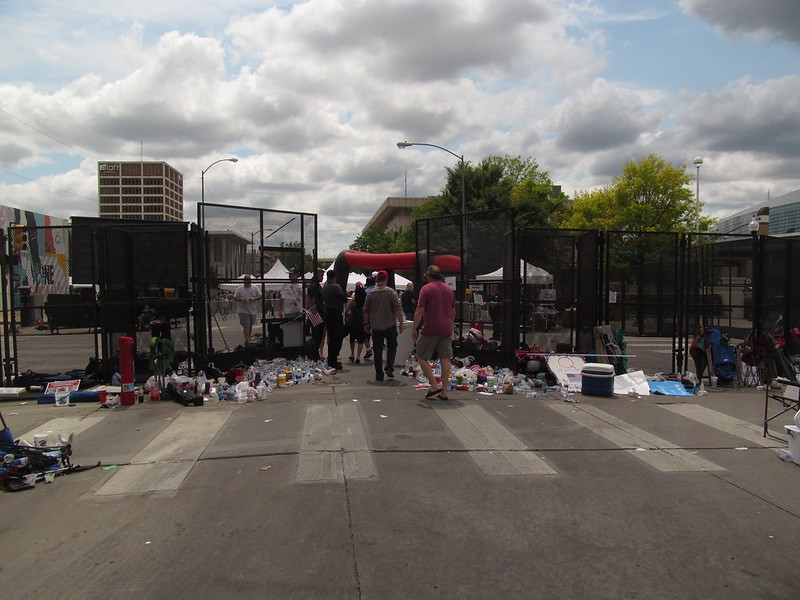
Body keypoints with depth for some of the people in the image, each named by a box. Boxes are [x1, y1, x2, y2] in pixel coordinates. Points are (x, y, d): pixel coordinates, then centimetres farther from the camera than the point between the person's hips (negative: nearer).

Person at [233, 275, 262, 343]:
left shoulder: (255, 288, 5)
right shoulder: (239, 289, 0)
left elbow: (260, 296, 5)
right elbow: (234, 298, 0)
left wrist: (254, 298, -14)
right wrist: (241, 299, -20)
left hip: (253, 311, 3)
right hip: (243, 311, -3)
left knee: (250, 326, 13)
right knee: (246, 326, -10)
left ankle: (249, 339, 26)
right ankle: (246, 340, -9)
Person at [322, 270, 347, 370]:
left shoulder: (324, 287, 8)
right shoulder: (336, 286, -16)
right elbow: (344, 299, -17)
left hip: (327, 312, 8)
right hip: (336, 313, -8)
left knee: (331, 337, 16)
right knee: (338, 337, -3)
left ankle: (331, 360, 22)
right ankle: (333, 361, -6)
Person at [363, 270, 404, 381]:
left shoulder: (370, 293, 2)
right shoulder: (391, 292, -5)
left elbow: (366, 310, 6)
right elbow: (398, 308, -10)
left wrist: (366, 324, 16)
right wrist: (401, 323, -5)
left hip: (376, 327, 2)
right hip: (390, 325, -1)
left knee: (377, 350, 5)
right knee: (392, 346, 17)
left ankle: (379, 375, 6)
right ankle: (389, 367, 0)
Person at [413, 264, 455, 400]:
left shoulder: (426, 288, -7)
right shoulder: (449, 289, 12)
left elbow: (419, 311, -12)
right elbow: (453, 312, 18)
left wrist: (414, 329, -7)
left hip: (430, 329, -6)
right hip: (446, 330, 6)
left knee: (422, 357, 6)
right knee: (445, 359, 7)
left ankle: (434, 386, -1)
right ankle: (444, 392, 9)